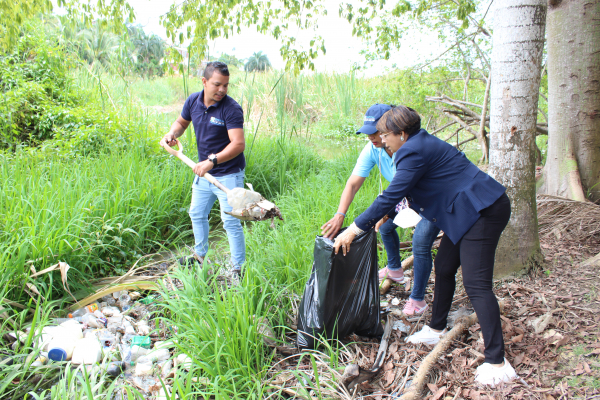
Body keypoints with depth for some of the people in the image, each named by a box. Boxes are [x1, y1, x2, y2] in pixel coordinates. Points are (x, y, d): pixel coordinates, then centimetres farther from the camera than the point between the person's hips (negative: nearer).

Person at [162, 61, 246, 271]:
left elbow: (238, 144, -30)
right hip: (203, 171, 8)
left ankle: (238, 268, 8)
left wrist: (212, 161, -39)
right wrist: (172, 134, -5)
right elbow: (181, 122, 18)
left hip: (228, 175, -7)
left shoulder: (231, 109, -22)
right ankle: (199, 256, 42)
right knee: (197, 214, 21)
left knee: (231, 222, -5)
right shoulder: (193, 101, -2)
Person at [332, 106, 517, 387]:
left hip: (483, 212, -11)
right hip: (468, 212, 11)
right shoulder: (422, 144, 15)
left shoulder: (413, 151, -17)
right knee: (444, 268, 17)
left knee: (476, 284, -12)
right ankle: (436, 329, 33)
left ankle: (497, 363, -8)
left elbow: (392, 195, -21)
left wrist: (354, 229, -18)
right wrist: (384, 216, 30)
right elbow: (400, 193, 25)